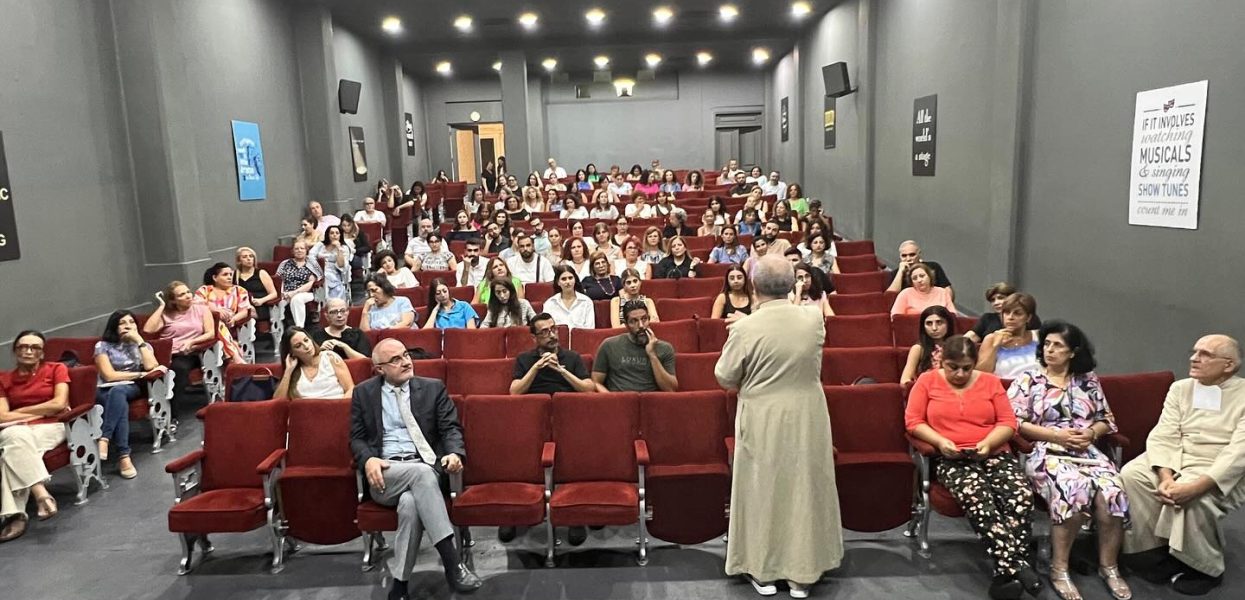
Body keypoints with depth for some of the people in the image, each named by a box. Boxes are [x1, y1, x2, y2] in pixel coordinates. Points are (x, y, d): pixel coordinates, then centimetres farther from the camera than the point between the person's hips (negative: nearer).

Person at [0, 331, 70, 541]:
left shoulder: (56, 369, 11)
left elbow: (59, 404, -3)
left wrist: (20, 412, 3)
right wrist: (43, 411, -1)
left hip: (50, 428, -1)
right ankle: (41, 493, -46)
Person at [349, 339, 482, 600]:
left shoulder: (433, 388, 10)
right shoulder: (363, 393, 12)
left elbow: (451, 428, 6)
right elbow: (357, 438, 11)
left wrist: (455, 453, -17)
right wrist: (368, 460, -12)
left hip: (424, 466, 1)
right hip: (384, 473, -1)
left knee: (410, 502, -35)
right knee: (422, 473, -35)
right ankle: (452, 562, -36)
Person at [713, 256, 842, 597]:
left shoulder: (745, 329, -19)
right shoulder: (814, 319, -7)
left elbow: (725, 380, -8)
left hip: (763, 421, -3)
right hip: (807, 418, 3)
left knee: (763, 491, 12)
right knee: (805, 490, 13)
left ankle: (763, 571, 23)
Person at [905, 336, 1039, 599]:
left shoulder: (990, 381, 14)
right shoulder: (927, 381, 8)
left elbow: (1008, 422, 8)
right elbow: (913, 421, 2)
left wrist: (988, 443, -12)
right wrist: (940, 442, -14)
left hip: (995, 454, 3)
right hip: (951, 459, -3)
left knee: (1022, 495, -29)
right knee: (976, 497, -36)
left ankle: (1005, 571, -28)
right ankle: (1017, 566, -36)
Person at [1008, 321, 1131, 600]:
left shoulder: (1088, 380, 17)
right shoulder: (1028, 379, 6)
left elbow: (1106, 419, 18)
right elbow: (1014, 422, -4)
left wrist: (1091, 433, -5)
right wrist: (1056, 435, -11)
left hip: (1088, 451, 4)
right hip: (1047, 452, -3)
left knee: (1112, 493, -27)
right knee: (1074, 491, -34)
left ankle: (1108, 566, -4)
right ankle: (1059, 569, -19)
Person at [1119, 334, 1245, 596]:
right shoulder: (1180, 388, 8)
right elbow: (1163, 436, -2)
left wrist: (1196, 485, -31)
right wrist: (1166, 477, -22)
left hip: (1219, 474, -4)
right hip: (1173, 462, 5)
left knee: (1194, 498, -34)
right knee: (1131, 475, -23)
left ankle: (1204, 567, -7)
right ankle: (1152, 550, -8)